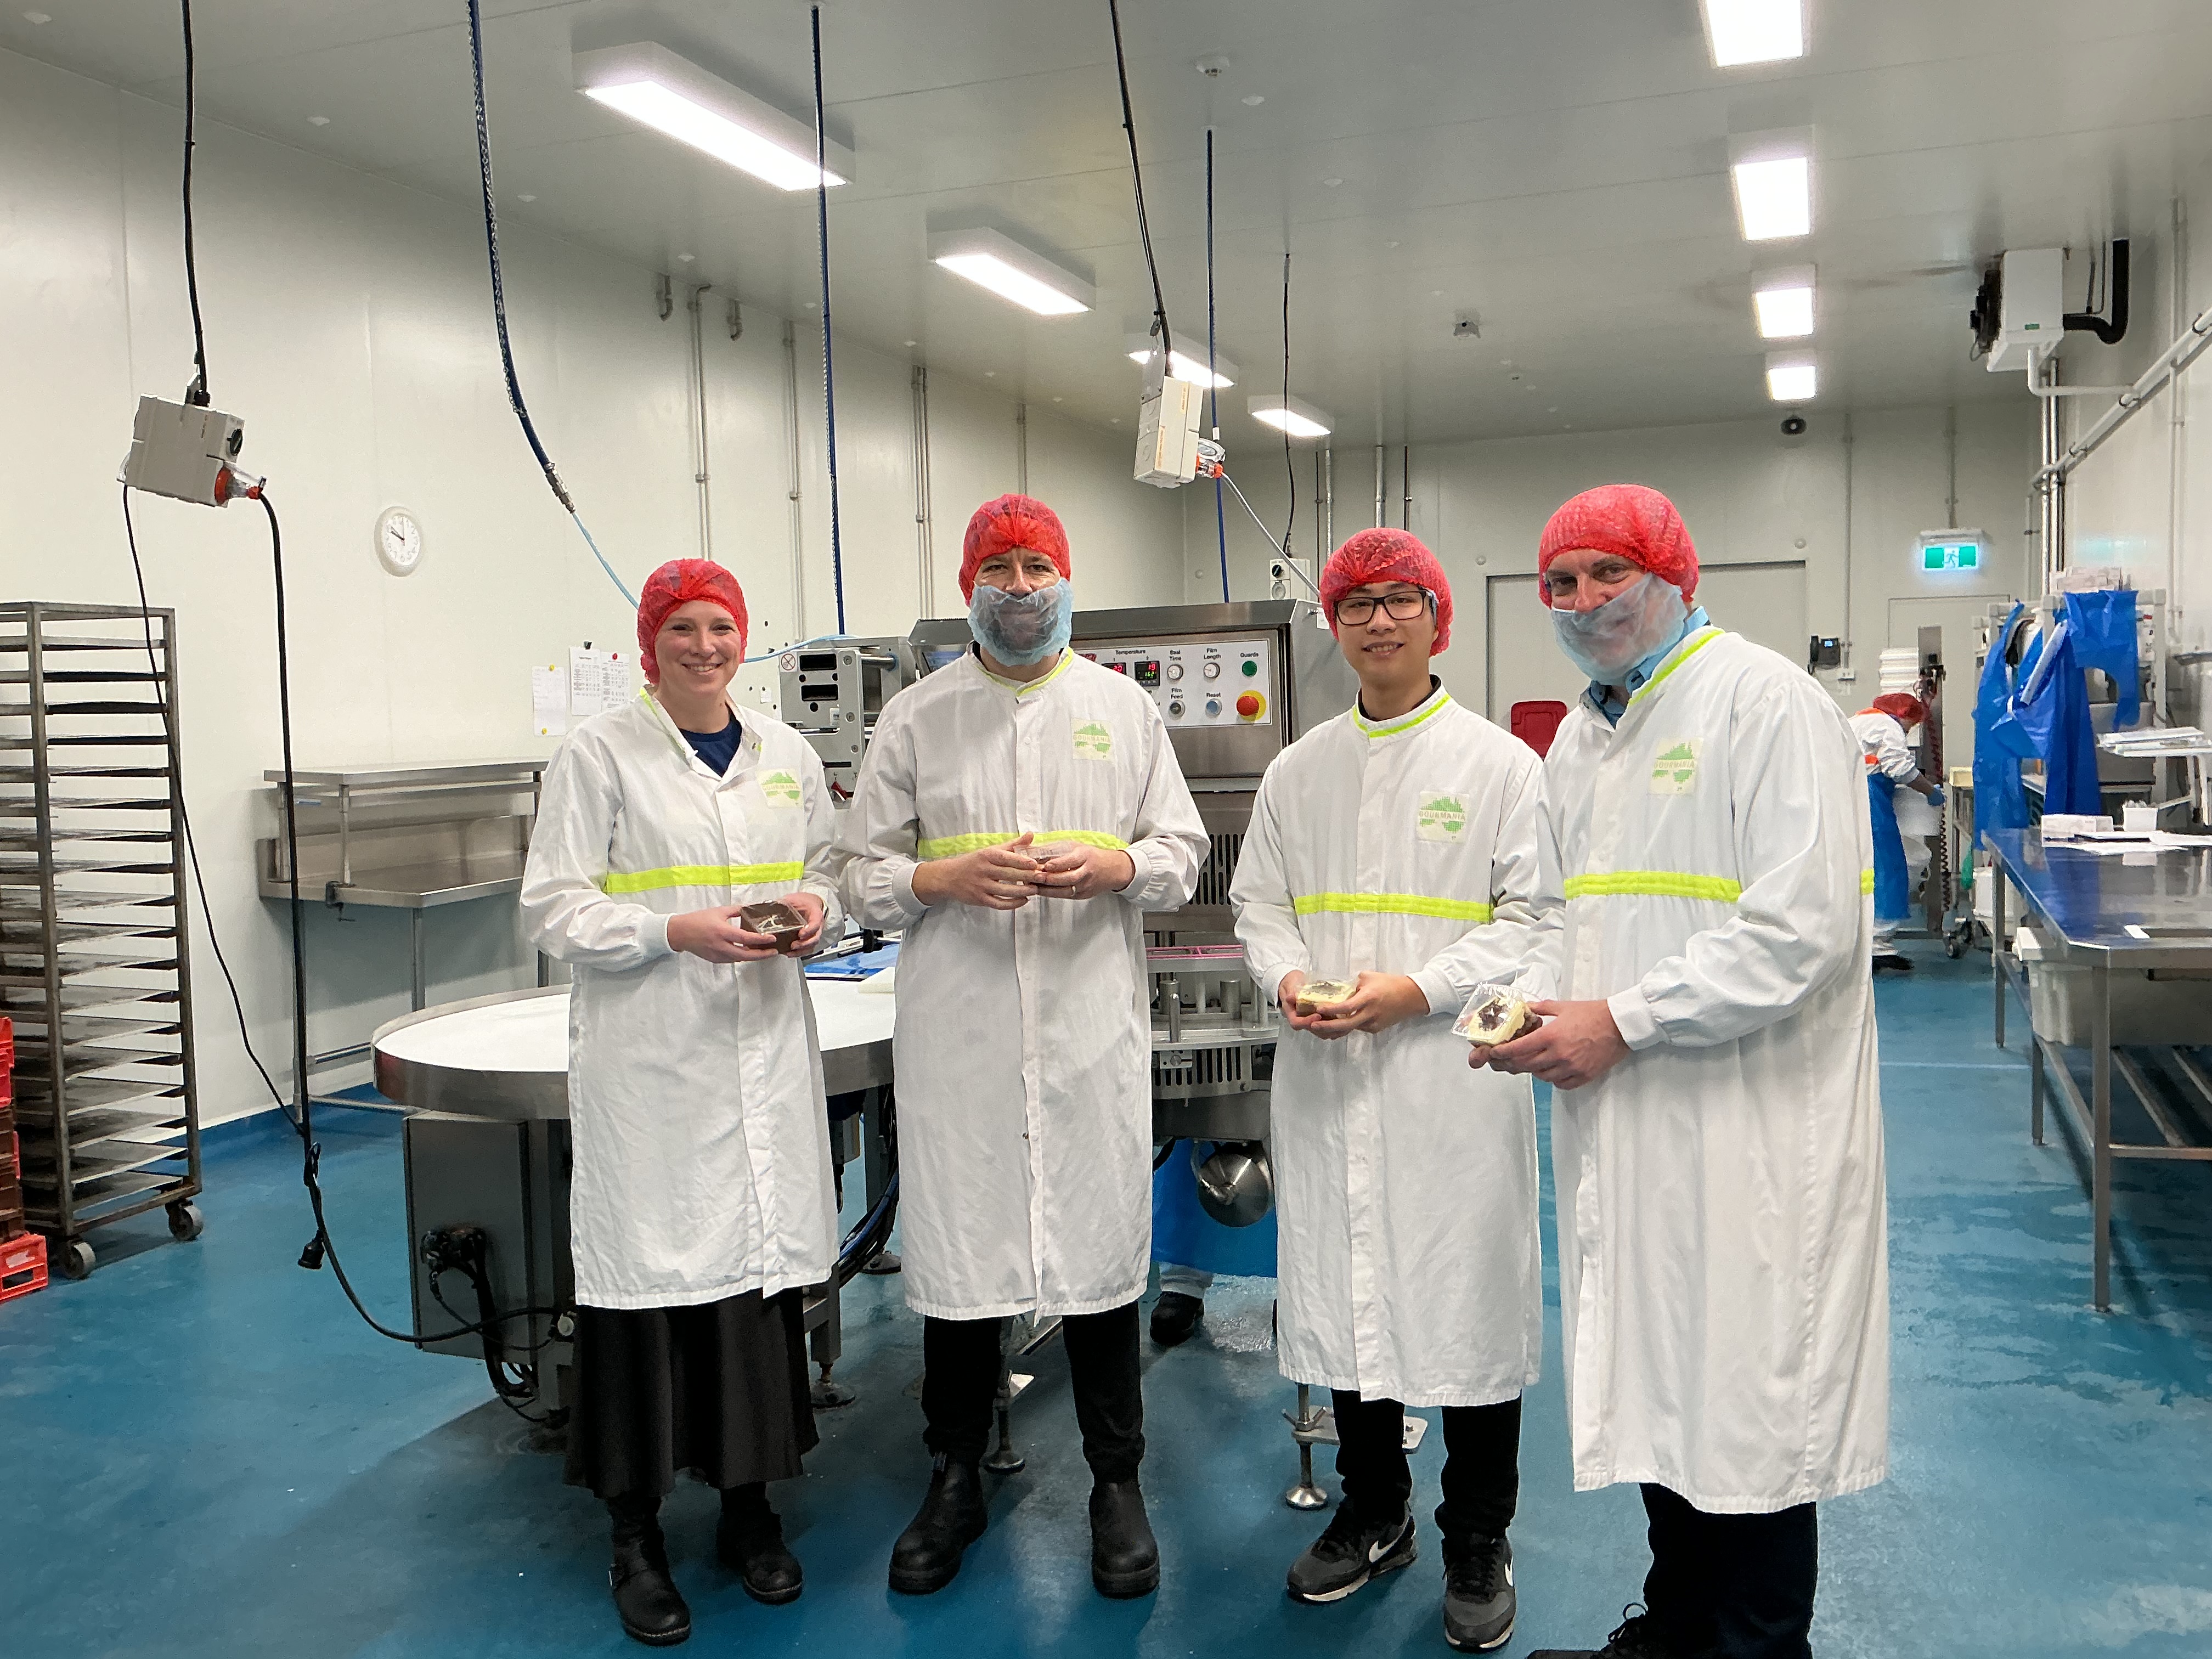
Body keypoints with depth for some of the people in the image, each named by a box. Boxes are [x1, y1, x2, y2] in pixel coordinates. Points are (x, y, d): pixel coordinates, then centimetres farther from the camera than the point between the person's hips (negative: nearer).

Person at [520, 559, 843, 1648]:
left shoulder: (786, 753, 12)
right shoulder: (599, 753, -1)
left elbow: (831, 871, 22)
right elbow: (553, 908, -4)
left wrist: (815, 907, -1)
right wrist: (676, 930, -17)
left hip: (765, 1049, 4)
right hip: (648, 1058, -4)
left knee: (760, 1261, 7)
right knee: (646, 1271, -1)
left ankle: (749, 1506, 26)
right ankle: (637, 1540, 17)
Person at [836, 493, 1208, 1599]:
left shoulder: (1123, 707, 10)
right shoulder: (916, 717, 7)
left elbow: (1182, 852, 9)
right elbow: (861, 871, 5)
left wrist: (1116, 865, -11)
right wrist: (945, 879, -13)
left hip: (1093, 1024, 0)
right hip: (957, 1035, 0)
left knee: (1100, 1246, 6)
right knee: (956, 1248, 8)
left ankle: (1117, 1484, 25)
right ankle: (955, 1479, 28)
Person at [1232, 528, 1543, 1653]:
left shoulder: (1498, 761, 0)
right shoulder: (1297, 772, 11)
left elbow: (1528, 916, -4)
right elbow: (1258, 903, 13)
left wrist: (1417, 988, -16)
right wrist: (1288, 977, -8)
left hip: (1453, 1074, -3)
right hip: (1326, 1077, 4)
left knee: (1467, 1294, 3)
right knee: (1345, 1290, 12)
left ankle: (1478, 1543, 23)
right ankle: (1372, 1514, 33)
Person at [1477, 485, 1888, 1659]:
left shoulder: (1765, 702, -10)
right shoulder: (1579, 736, 15)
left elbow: (1803, 926, -19)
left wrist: (1623, 1021, -19)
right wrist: (1533, 1005, 2)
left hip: (1750, 1128, -8)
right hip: (1621, 1123, 8)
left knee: (1751, 1398, 3)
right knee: (1656, 1385, 18)